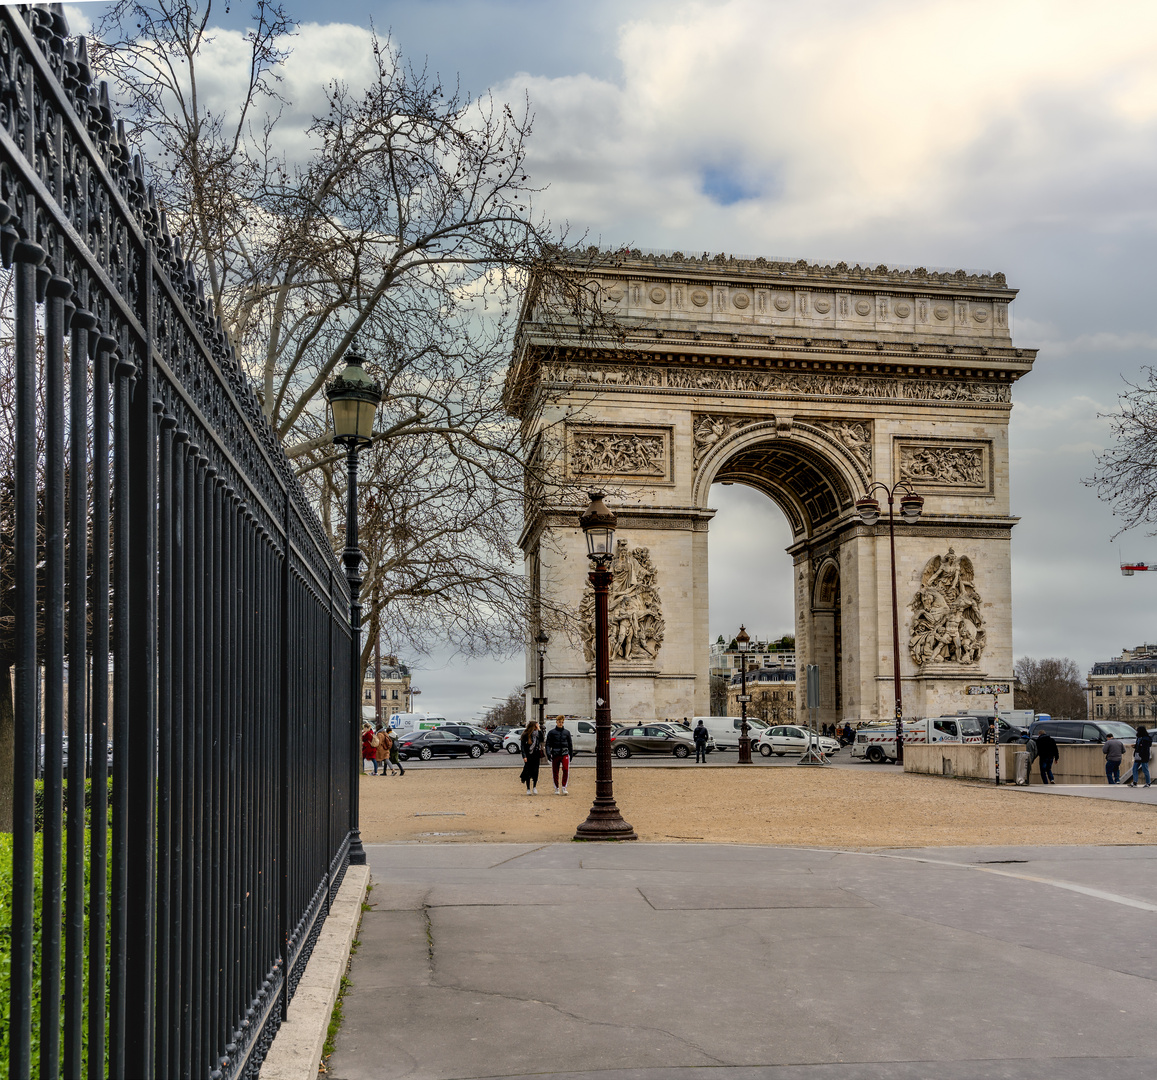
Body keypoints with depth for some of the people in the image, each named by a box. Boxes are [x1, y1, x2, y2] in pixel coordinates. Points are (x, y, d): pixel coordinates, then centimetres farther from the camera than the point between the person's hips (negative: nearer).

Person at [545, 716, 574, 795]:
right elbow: (548, 744, 2)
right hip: (555, 754, 0)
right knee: (555, 772, 3)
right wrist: (548, 753, -11)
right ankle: (556, 789, 15)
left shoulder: (567, 732, 11)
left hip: (565, 754, 1)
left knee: (566, 770, -16)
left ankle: (564, 787, -8)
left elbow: (570, 744, 18)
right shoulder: (551, 732, 5)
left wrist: (571, 754, 17)